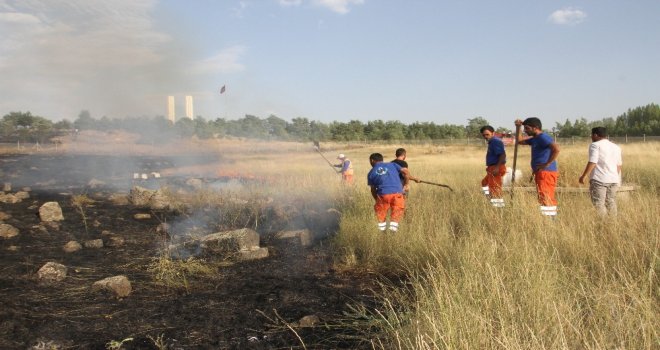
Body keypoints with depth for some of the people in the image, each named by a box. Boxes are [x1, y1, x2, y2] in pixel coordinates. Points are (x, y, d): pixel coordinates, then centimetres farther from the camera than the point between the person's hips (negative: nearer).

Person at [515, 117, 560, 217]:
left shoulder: (543, 137, -12)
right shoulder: (535, 139, 18)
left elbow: (556, 149, -27)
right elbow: (520, 140, 32)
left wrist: (547, 164, -23)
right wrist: (518, 127, 19)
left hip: (545, 173, -10)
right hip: (541, 173, 10)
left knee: (545, 198, -12)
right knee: (549, 199, 12)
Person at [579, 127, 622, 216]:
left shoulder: (595, 145, -7)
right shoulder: (616, 147, 16)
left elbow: (592, 163, -16)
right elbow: (619, 165, 20)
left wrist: (583, 176, -11)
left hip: (599, 179, -7)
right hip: (613, 180, 7)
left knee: (599, 203, -6)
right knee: (611, 203, 12)